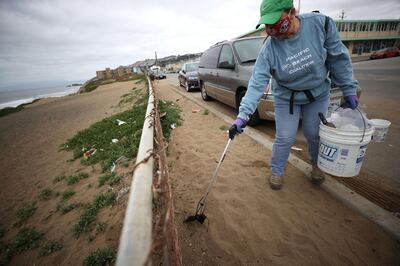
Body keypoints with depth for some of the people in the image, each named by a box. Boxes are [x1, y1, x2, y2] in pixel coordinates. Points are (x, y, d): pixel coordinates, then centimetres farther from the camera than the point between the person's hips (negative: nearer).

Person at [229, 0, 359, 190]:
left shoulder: (320, 23, -19)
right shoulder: (269, 49, -21)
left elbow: (338, 57, -9)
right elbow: (257, 82, -26)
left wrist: (349, 90, -5)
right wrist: (243, 114, -35)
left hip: (318, 93, 1)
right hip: (286, 98, -1)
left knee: (315, 133, 10)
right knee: (285, 138, 0)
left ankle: (316, 164, 42)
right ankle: (277, 171, 25)